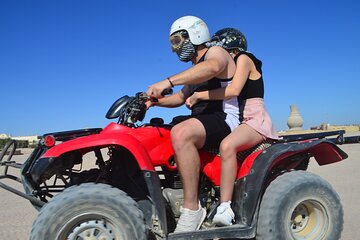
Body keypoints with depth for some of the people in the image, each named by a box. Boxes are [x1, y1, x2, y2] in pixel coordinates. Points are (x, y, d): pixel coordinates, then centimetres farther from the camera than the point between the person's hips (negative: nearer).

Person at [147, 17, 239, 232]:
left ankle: (192, 208, -31)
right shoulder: (194, 70, 26)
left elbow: (211, 68, -29)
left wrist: (167, 82, -38)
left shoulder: (216, 51, -2)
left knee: (180, 134, -37)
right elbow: (180, 98, 31)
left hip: (225, 118, -10)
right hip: (205, 120, 10)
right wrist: (154, 100, 12)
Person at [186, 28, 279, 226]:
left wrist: (199, 95, -19)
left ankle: (224, 209, -36)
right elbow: (225, 96, 17)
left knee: (227, 145, -37)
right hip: (238, 121, 9)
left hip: (255, 119, -9)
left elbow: (233, 90, -19)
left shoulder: (243, 58, -1)